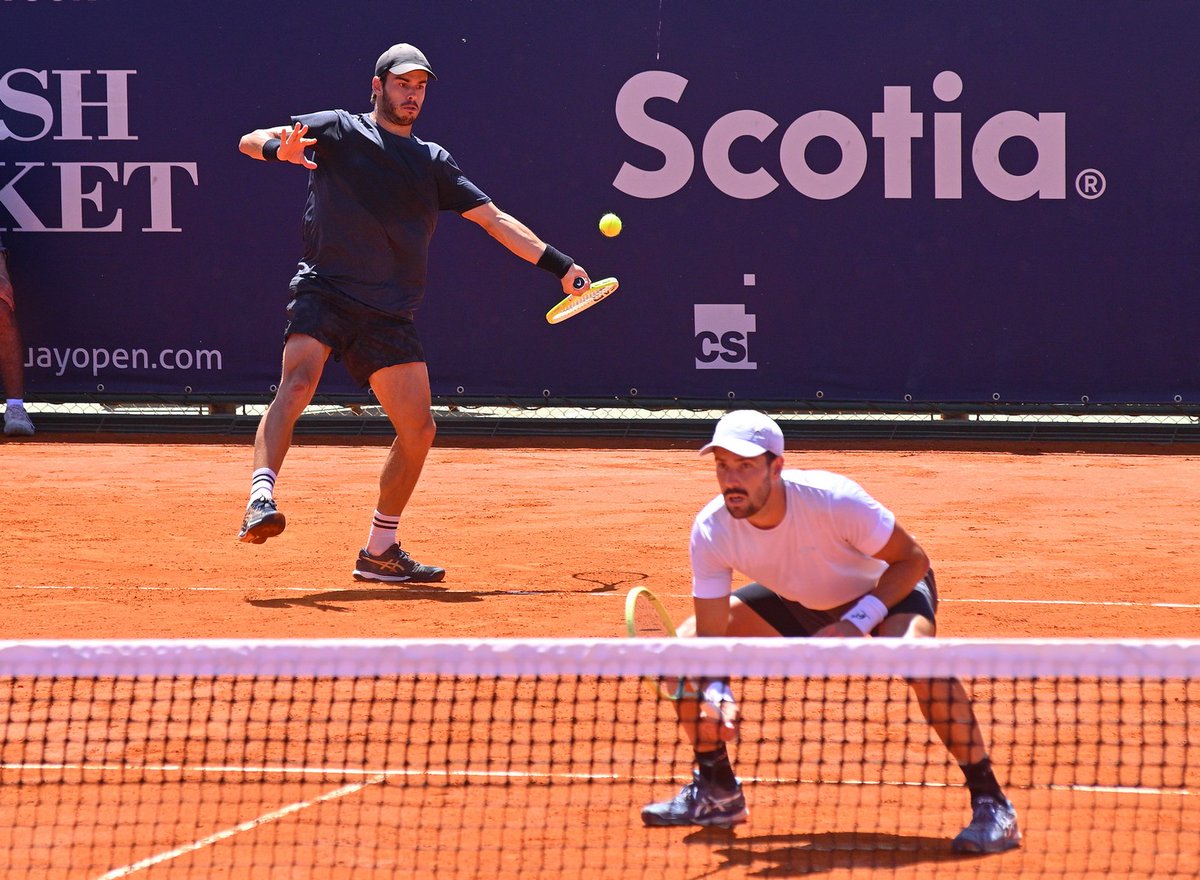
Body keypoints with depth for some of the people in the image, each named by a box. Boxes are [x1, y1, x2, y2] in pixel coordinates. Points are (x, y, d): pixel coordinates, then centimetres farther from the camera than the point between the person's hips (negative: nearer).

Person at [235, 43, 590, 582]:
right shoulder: (338, 130, 6)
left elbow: (493, 219, 20)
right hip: (324, 290, -5)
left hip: (389, 312, 5)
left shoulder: (432, 162, 17)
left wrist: (558, 264, 14)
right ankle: (261, 498, -44)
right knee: (298, 383, -31)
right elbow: (250, 141, 1)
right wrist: (279, 149, -24)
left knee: (419, 430, 0)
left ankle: (380, 552, 13)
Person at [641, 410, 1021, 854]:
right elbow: (710, 634, -20)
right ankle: (716, 790, 12)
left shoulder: (832, 499, -37)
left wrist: (855, 623, -36)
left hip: (886, 588, -5)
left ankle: (990, 803, -29)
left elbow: (912, 559, -24)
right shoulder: (711, 530, -25)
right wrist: (716, 696, -39)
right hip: (796, 601, 5)